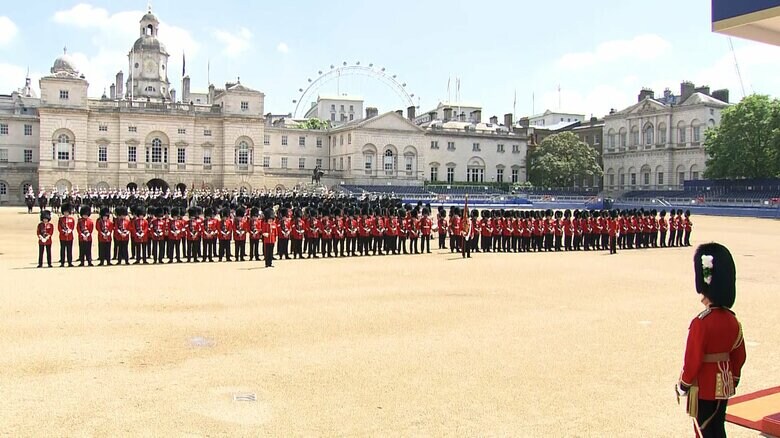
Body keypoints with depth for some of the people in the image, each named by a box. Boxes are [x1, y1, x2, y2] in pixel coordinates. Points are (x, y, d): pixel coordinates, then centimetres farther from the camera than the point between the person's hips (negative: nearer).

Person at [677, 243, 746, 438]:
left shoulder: (700, 323, -24)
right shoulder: (732, 321, -1)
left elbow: (693, 359, -20)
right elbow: (740, 355, 9)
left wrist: (683, 385, -7)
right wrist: (733, 379, 22)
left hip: (704, 387, -7)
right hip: (724, 384, 7)